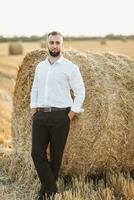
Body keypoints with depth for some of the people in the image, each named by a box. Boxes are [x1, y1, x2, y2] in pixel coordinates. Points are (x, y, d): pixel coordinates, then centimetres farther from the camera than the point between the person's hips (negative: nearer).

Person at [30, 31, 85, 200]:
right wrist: (33, 111, 10)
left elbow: (80, 92, -3)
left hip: (60, 116, -5)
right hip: (40, 116, 5)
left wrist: (70, 115, -7)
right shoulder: (40, 67, 13)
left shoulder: (70, 67, -4)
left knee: (56, 155, 3)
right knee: (37, 153, -4)